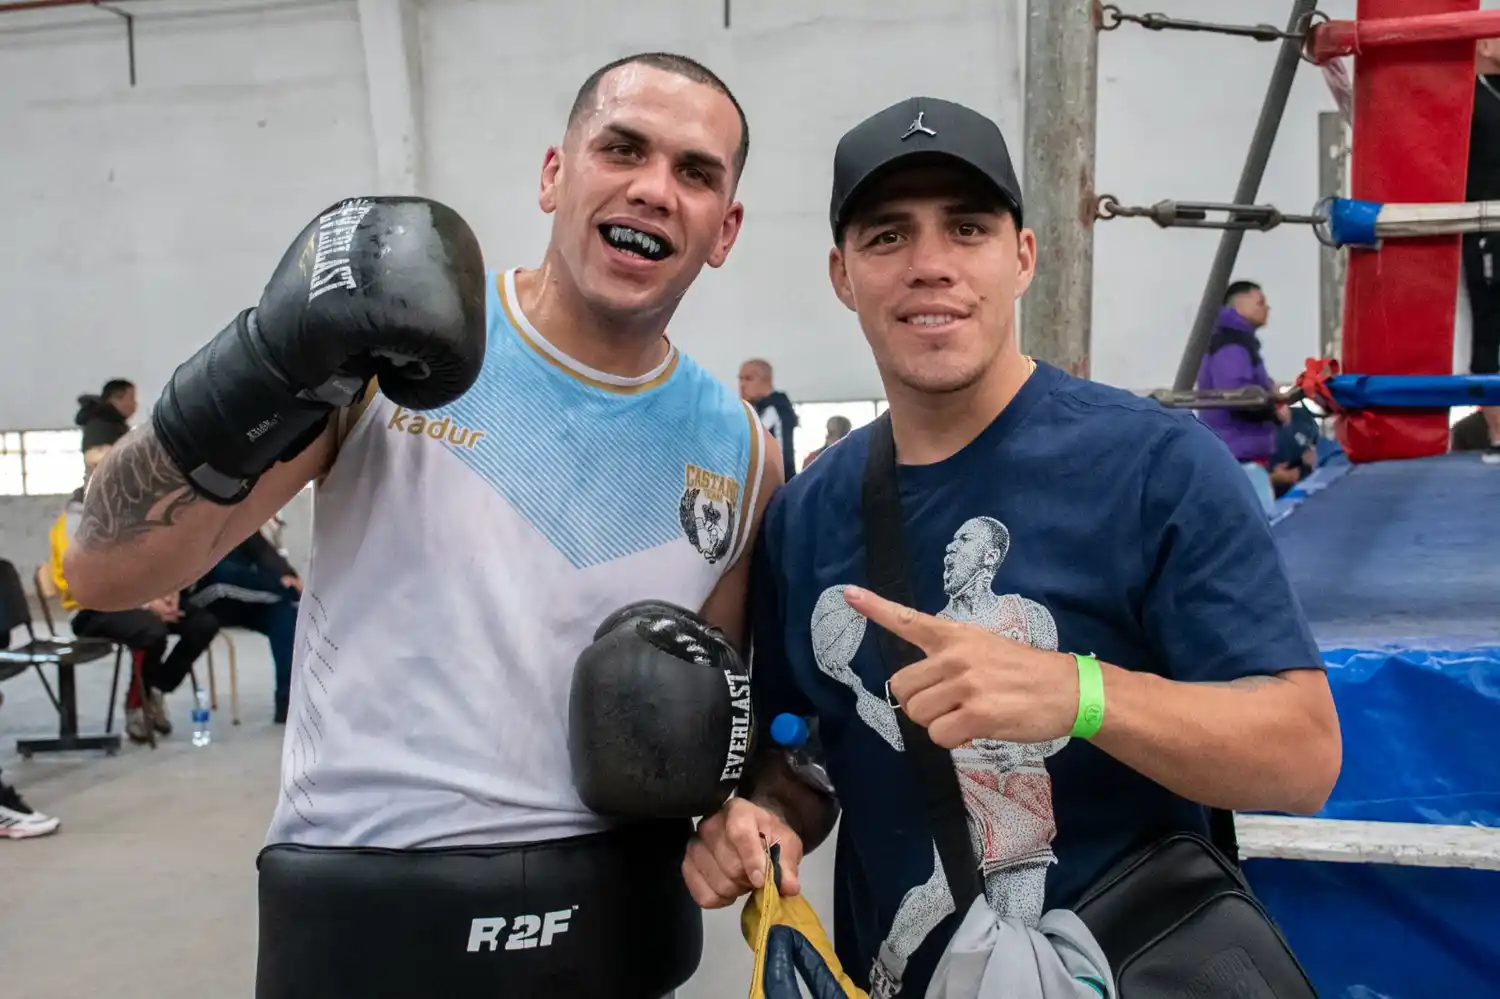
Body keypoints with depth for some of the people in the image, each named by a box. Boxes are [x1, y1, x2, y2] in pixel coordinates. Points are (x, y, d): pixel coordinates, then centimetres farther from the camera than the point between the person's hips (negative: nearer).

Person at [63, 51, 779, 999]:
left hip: (613, 917, 3)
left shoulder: (739, 451, 0)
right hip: (367, 914, -2)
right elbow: (106, 572, -10)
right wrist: (266, 370, -24)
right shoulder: (388, 350, -9)